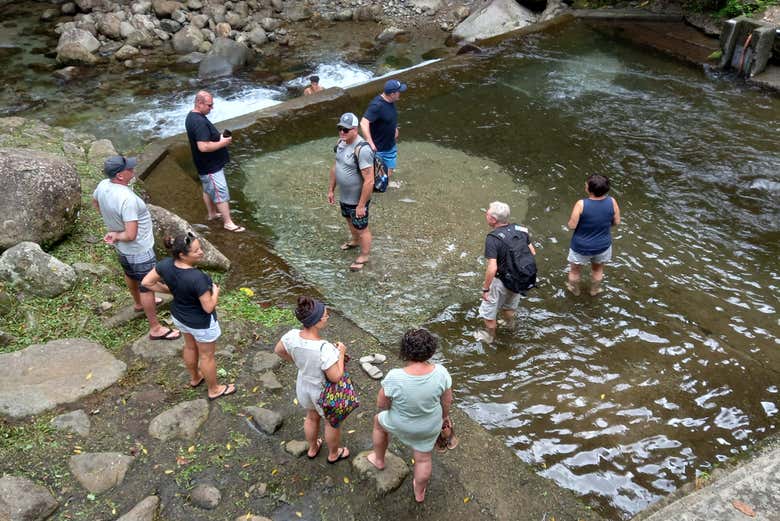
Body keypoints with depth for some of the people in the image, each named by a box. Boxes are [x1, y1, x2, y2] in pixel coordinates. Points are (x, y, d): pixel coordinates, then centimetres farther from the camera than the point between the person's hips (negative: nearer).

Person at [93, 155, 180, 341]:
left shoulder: (103, 186, -12)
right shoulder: (127, 199, -37)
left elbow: (95, 203, 12)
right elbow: (131, 235, -35)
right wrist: (116, 236, -16)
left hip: (121, 248, 9)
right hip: (138, 250, -9)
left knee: (130, 275, 31)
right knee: (147, 286, 6)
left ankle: (139, 303, 58)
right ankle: (155, 328, 19)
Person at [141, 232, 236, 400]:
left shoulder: (166, 264, -20)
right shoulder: (197, 278, -39)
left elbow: (147, 282, -7)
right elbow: (209, 307, -30)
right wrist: (216, 291, -12)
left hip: (179, 315, 7)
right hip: (201, 322, -6)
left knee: (190, 346, 31)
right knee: (207, 355, 18)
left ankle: (195, 378, 56)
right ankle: (214, 390, 40)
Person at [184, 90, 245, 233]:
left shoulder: (192, 116, 5)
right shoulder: (200, 122, -29)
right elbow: (204, 147, -34)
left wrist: (219, 137, 5)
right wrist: (222, 143, -22)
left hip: (206, 164, 10)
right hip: (211, 167, -10)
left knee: (208, 190, 24)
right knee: (221, 193, -1)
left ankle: (212, 213, 42)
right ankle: (228, 222, 8)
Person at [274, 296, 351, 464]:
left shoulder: (292, 335, -24)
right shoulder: (325, 349, -42)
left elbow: (279, 350, -4)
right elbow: (336, 377, -33)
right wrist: (341, 353, -21)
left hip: (304, 386, 5)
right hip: (325, 392, -5)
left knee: (312, 417, 34)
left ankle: (312, 449, 59)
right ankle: (333, 454, 52)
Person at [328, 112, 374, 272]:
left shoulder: (362, 149, -31)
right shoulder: (341, 142, -4)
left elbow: (369, 181, -30)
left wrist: (361, 205, -26)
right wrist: (331, 190, 14)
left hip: (357, 200, -8)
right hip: (344, 196, 8)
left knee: (362, 229, 13)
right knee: (350, 221, 31)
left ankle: (364, 256, 34)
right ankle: (355, 240, 58)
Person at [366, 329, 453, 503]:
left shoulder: (394, 377, -34)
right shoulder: (440, 371, -25)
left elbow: (381, 404, -19)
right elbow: (447, 400, -9)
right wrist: (445, 415, 10)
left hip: (401, 424, -2)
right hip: (430, 425, 2)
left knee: (379, 421, 30)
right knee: (423, 459, 26)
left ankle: (379, 460, 49)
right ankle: (419, 493, 48)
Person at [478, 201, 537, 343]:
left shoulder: (493, 238, -28)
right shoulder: (521, 229, -9)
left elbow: (492, 268, -31)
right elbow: (532, 253, 2)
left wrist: (485, 289, -19)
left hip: (501, 282, -6)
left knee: (489, 310, 19)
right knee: (510, 306, 32)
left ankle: (490, 336, 38)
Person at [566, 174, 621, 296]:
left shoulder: (581, 204, -29)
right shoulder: (612, 202, -20)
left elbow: (572, 226, -21)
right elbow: (616, 222, -6)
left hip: (581, 246, -3)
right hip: (603, 245, 3)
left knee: (575, 270, 27)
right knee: (598, 269, 32)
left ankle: (574, 289, 51)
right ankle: (595, 290, 54)